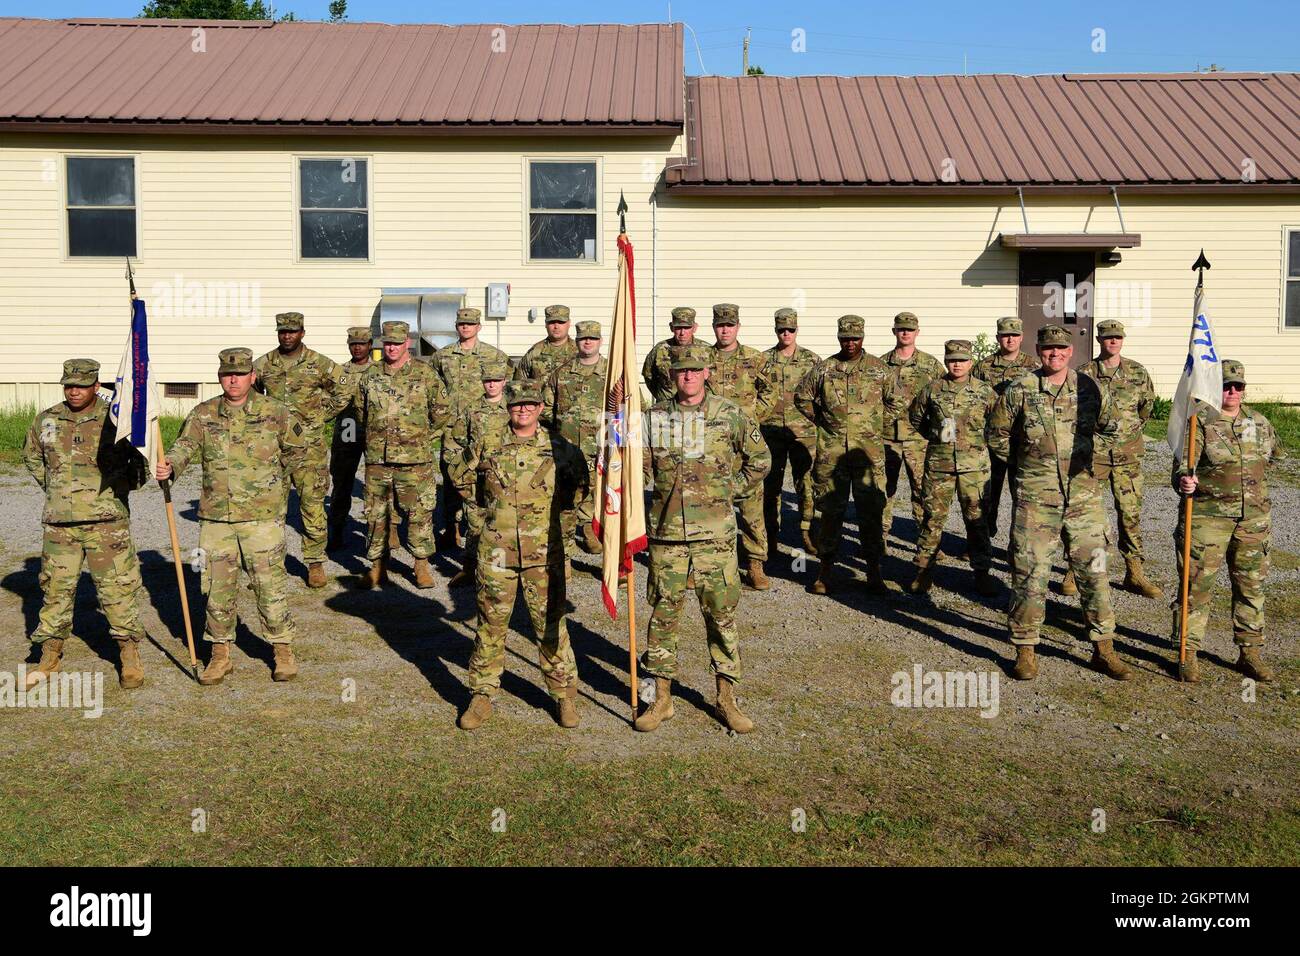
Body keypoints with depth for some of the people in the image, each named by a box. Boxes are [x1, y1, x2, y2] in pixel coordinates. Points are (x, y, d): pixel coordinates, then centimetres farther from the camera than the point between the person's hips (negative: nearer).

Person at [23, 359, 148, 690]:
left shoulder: (115, 419, -2)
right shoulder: (46, 421, 7)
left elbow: (142, 459, 10)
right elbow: (31, 456, 25)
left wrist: (122, 484, 0)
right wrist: (53, 487, 15)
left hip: (107, 520, -3)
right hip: (59, 523, 3)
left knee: (117, 588, -1)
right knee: (56, 589, 9)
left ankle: (130, 657, 9)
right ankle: (49, 659, 22)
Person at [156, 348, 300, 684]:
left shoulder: (275, 413, 0)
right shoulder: (203, 415, 5)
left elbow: (295, 450, 14)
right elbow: (185, 447, -8)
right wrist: (170, 466, -29)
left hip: (262, 516, -2)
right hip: (215, 516, 2)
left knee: (270, 585, 0)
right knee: (218, 587, 9)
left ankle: (283, 651, 15)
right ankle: (220, 654, 22)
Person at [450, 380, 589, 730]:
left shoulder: (559, 447, 1)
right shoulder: (487, 443, 2)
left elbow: (580, 485, 17)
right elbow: (460, 478, 18)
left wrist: (556, 505, 10)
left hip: (544, 552, -1)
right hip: (496, 551, 1)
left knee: (550, 624, 4)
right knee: (491, 624, 8)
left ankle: (565, 694, 17)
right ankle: (482, 695, 20)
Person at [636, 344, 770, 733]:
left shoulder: (730, 415, 0)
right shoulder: (654, 416, 4)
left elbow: (760, 460, 8)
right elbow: (639, 466, 10)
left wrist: (727, 492, 3)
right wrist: (666, 492, -3)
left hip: (715, 533, -1)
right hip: (666, 531, 1)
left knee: (721, 613, 5)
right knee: (664, 613, 6)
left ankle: (726, 698, 18)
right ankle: (661, 697, 18)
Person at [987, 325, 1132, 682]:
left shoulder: (1088, 388, 5)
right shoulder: (1019, 391, -3)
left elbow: (1109, 426, 22)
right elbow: (996, 436, 7)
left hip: (1083, 496, 3)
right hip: (1035, 498, -2)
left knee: (1094, 571, 6)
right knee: (1030, 575, 0)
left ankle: (1104, 650, 19)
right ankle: (1025, 651, 13)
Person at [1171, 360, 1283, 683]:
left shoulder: (1259, 422, 9)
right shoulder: (1199, 421, -7)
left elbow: (1276, 454, 29)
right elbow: (1182, 464, -18)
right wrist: (1183, 479, -39)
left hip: (1253, 519, 5)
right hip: (1207, 517, -5)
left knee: (1251, 585, 11)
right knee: (1197, 585, -3)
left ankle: (1251, 653, 23)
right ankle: (1188, 654, 7)